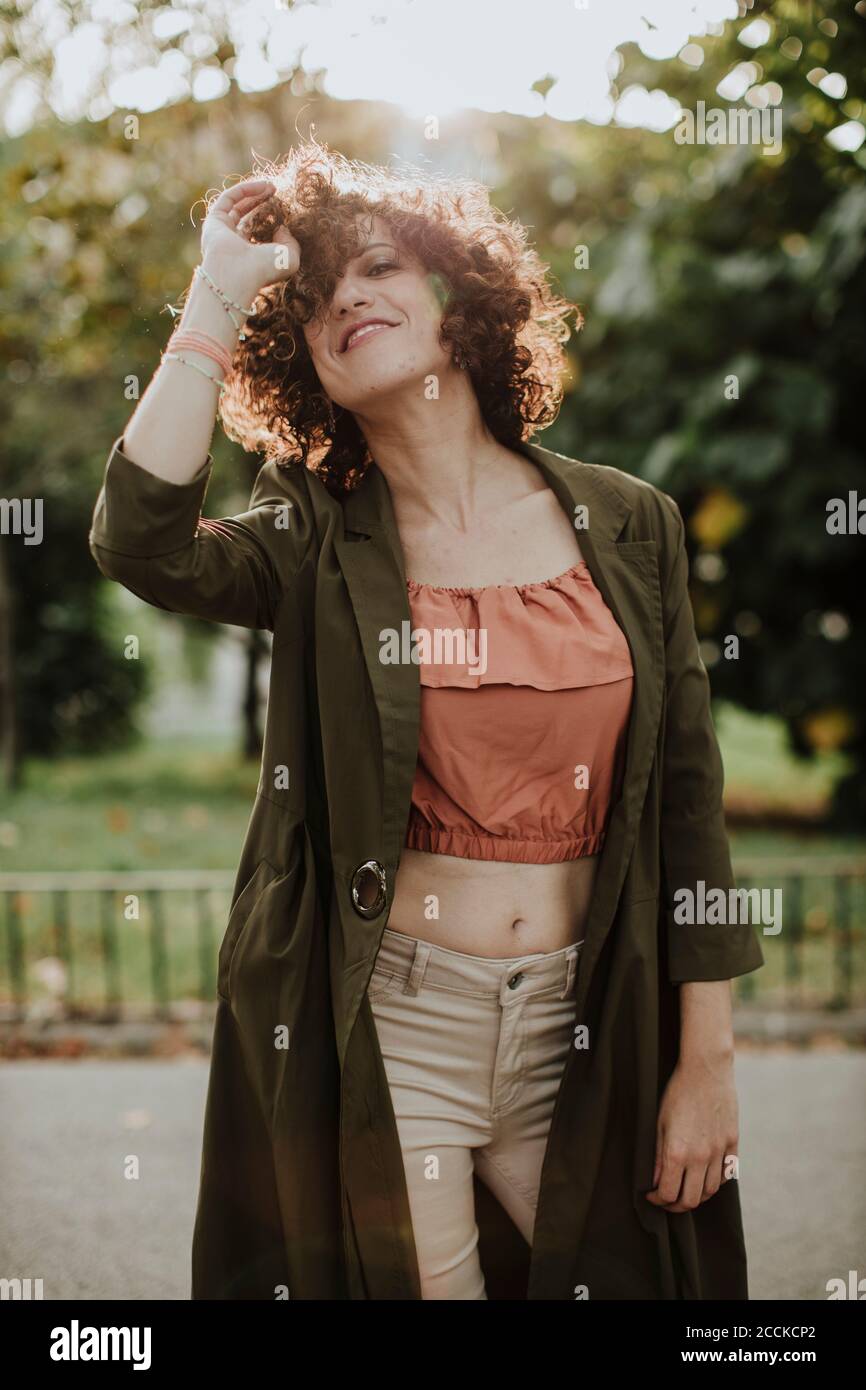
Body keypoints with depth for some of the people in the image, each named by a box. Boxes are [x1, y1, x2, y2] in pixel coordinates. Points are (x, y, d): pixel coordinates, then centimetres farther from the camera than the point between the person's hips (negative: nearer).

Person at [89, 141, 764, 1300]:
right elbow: (143, 543, -22)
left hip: (588, 1031, 2)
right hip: (386, 1023, -2)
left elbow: (687, 800, 4)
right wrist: (217, 300, -13)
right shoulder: (319, 544, 0)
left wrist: (709, 1059, 2)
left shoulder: (628, 524, 3)